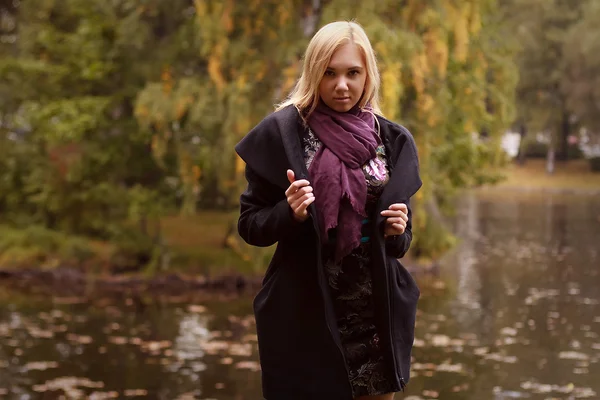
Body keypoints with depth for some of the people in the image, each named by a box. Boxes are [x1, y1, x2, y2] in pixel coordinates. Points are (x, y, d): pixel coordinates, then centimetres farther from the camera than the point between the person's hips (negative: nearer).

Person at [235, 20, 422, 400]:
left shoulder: (393, 140, 4)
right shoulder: (281, 133, -5)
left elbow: (400, 238, 12)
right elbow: (250, 225, -2)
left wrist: (398, 232, -10)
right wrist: (289, 213, -21)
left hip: (377, 313, 3)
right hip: (305, 314, -3)